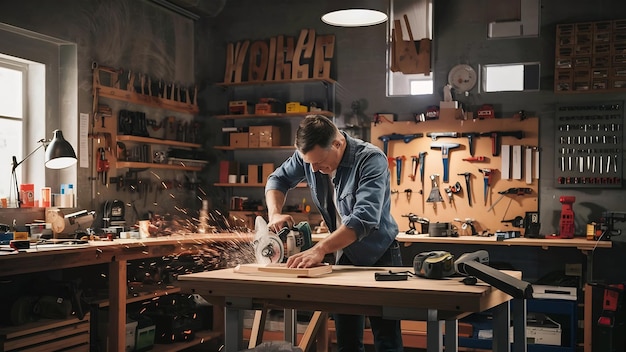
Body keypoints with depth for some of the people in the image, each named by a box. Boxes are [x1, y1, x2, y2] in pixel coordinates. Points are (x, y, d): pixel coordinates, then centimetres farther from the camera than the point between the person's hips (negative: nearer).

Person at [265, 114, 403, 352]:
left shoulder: (371, 160, -26)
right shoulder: (308, 155, -10)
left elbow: (365, 217, -37)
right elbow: (278, 179, 4)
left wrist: (320, 249, -47)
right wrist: (275, 214, -17)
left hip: (380, 256, -5)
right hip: (345, 255, 5)